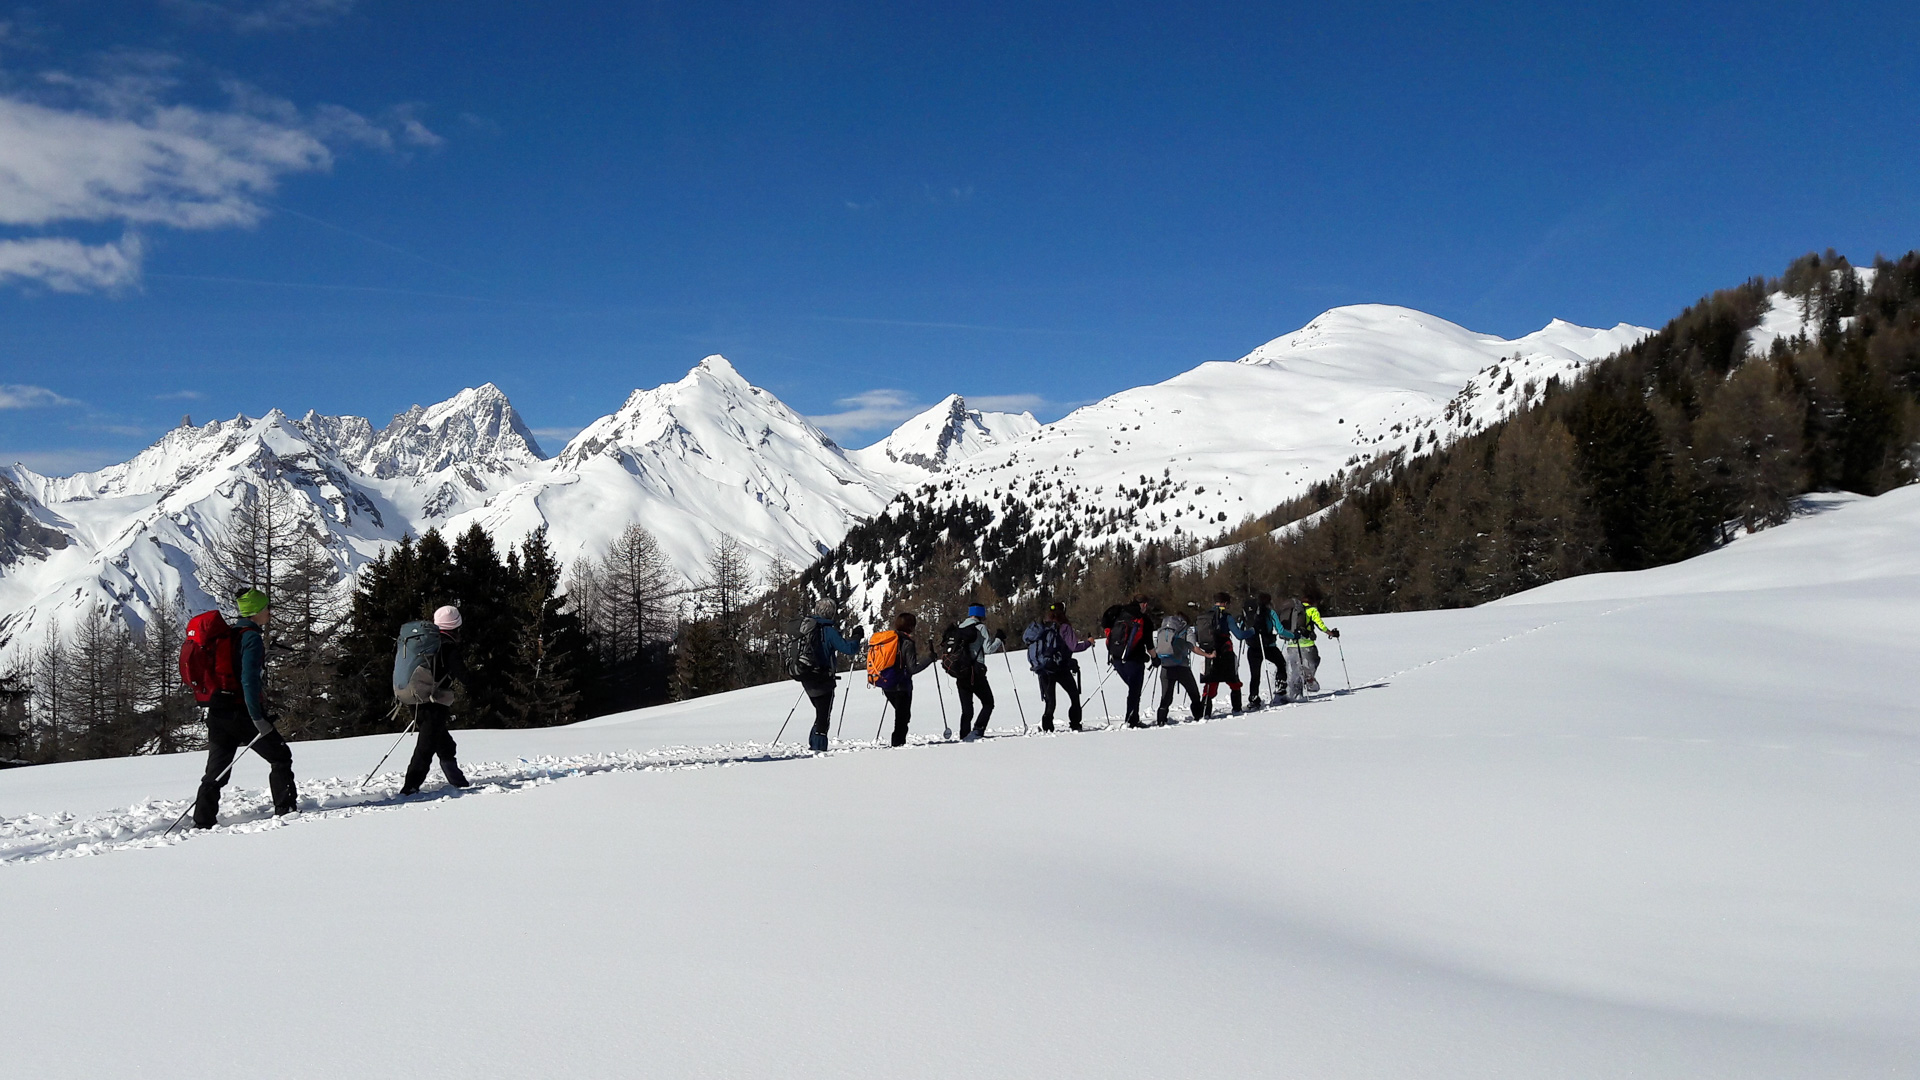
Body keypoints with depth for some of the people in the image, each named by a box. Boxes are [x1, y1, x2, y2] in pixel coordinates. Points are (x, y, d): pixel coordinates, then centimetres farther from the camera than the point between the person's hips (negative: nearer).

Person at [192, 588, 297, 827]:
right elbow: (249, 679, -21)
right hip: (242, 712, -8)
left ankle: (202, 823, 6)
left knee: (216, 771, 10)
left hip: (217, 711, 8)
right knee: (281, 756, 5)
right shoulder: (252, 637, -11)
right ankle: (286, 809, 3)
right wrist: (257, 718, -21)